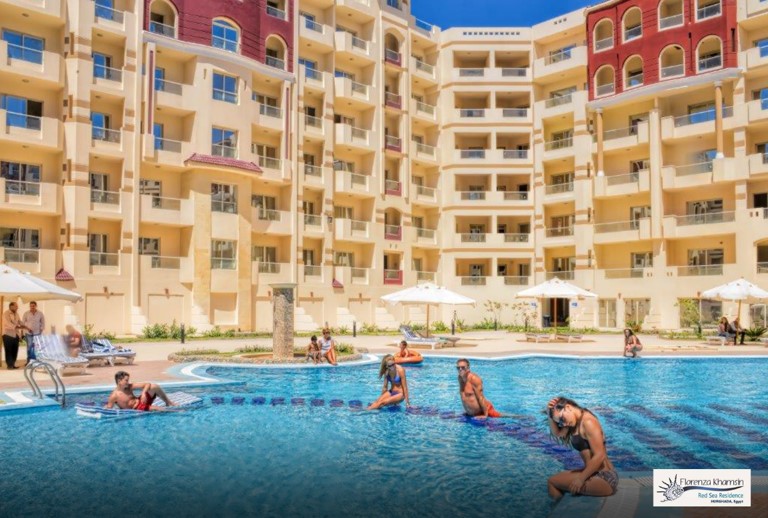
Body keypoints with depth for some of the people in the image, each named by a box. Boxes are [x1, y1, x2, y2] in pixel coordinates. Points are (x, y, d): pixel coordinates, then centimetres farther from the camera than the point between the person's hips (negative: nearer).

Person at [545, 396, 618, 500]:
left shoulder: (588, 422, -16)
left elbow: (599, 456, -22)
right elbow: (557, 433, 6)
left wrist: (581, 479, -20)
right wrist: (549, 413, -4)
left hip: (604, 478, -10)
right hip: (593, 473, 10)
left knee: (552, 482, -10)